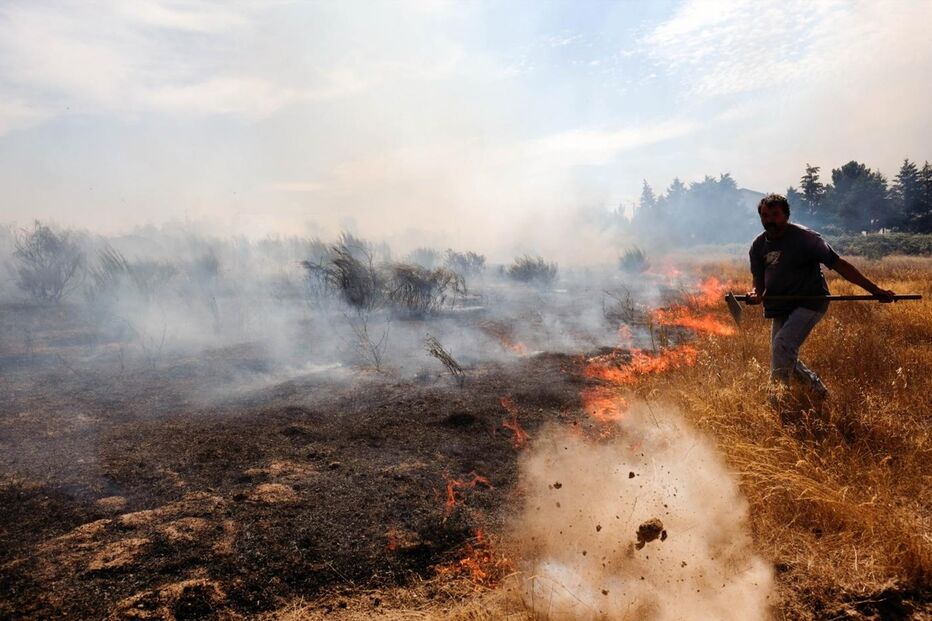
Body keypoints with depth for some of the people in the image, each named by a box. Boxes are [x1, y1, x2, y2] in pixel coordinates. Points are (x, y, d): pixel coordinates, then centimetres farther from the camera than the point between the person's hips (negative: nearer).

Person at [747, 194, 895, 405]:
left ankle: (777, 403, -18)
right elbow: (759, 280, 8)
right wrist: (756, 294, -17)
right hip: (780, 308, 7)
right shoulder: (758, 245, 3)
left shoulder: (804, 238, -13)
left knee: (783, 343, -26)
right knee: (786, 359, 9)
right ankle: (818, 389, 33)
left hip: (810, 303, -6)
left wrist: (874, 289, -14)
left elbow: (839, 264, -12)